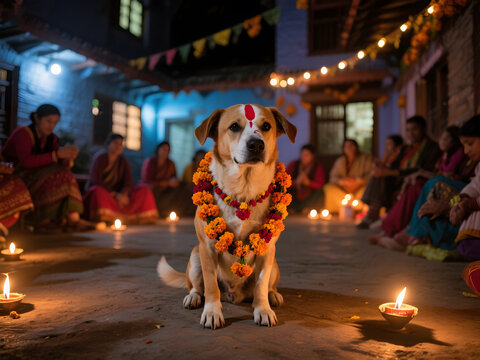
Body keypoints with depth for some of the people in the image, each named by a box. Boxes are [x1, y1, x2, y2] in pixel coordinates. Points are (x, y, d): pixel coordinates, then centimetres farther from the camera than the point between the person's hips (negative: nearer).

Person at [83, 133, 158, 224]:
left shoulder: (123, 162, 8)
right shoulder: (100, 158, -4)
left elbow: (129, 183, -3)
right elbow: (96, 182, -13)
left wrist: (123, 194, -26)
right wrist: (114, 194, -22)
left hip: (118, 195, 5)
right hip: (100, 191, -4)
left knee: (144, 190, -16)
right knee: (98, 192, -40)